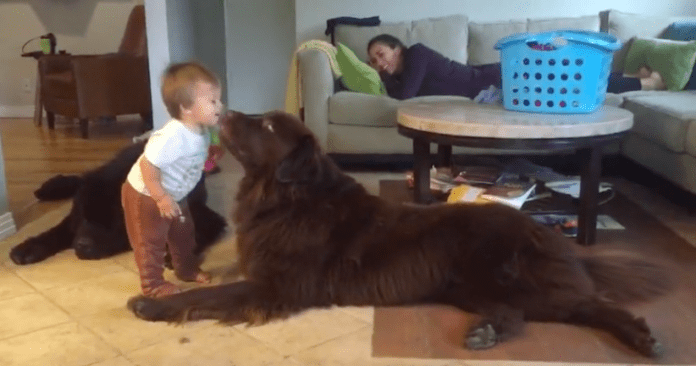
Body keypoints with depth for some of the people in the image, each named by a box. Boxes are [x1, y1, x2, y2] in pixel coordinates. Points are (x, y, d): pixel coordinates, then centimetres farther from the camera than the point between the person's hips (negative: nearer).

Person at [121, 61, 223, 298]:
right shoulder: (173, 136, -38)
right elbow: (147, 165, -35)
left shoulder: (201, 131, -10)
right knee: (150, 241, 3)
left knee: (184, 232, 21)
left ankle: (187, 269, 40)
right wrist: (161, 198, -31)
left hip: (174, 195, 9)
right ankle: (153, 284, 18)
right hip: (145, 196, -9)